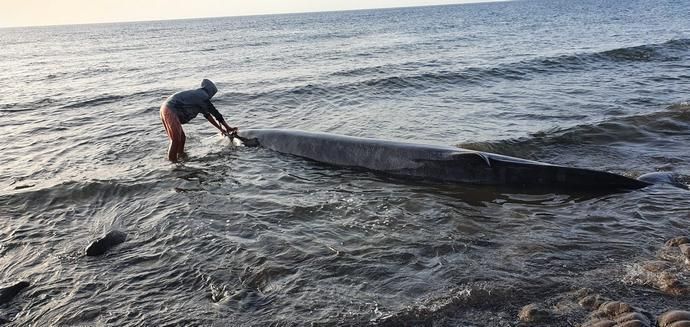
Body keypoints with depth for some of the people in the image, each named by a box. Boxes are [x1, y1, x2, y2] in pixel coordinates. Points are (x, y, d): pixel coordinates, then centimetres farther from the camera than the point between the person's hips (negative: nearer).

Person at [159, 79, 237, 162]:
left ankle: (180, 157, 21)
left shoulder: (197, 95, 23)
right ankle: (172, 161, -10)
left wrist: (220, 128, 26)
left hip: (166, 108, 10)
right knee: (176, 139, -11)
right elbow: (216, 114, -2)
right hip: (170, 110, -10)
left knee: (182, 137, 15)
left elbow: (207, 115, 26)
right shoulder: (202, 96, -5)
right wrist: (229, 128, 6)